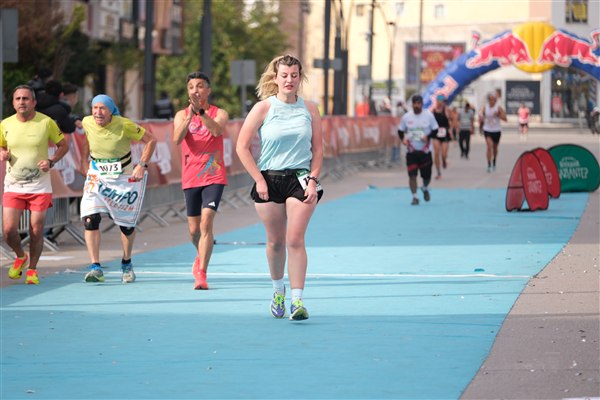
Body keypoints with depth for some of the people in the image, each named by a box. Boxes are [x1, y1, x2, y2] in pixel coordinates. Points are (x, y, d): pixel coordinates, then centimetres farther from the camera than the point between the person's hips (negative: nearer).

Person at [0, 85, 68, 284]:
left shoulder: (46, 122, -6)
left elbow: (63, 146, 5)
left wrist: (51, 161, -12)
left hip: (40, 187, -2)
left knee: (36, 231, -1)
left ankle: (32, 269, 20)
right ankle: (20, 257, 24)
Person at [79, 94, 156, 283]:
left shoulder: (124, 125, -20)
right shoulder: (87, 122, -8)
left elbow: (151, 140, -11)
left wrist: (142, 165, -17)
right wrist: (84, 160, 12)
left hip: (124, 178, -2)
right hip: (97, 177, 2)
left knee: (127, 225, 8)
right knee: (90, 219, -18)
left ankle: (126, 263, 34)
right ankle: (96, 268, -17)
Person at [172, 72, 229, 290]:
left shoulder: (219, 113, -1)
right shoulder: (181, 115, 5)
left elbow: (217, 130, -23)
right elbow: (177, 139, -14)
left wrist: (200, 112, -36)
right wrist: (189, 117, -29)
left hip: (214, 177, -3)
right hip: (190, 178, 3)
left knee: (206, 223, -17)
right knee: (194, 229, 11)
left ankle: (201, 274, -18)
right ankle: (201, 257, 41)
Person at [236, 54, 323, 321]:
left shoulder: (309, 109, 6)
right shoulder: (263, 108, -2)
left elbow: (317, 149, 11)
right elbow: (242, 147, -1)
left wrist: (313, 180, -1)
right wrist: (259, 179, -6)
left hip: (300, 179, 0)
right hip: (269, 180, 0)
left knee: (295, 240, -12)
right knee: (275, 242, 8)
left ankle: (297, 300, -14)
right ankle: (278, 290, 31)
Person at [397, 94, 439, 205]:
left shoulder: (429, 115, -3)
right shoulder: (406, 117, 0)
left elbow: (435, 130, 1)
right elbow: (400, 130, 8)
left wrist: (428, 137, -17)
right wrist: (403, 139, -12)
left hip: (425, 151, 0)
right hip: (411, 151, 0)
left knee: (426, 175, 8)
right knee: (412, 175, -8)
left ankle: (425, 189, 40)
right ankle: (415, 197, 2)